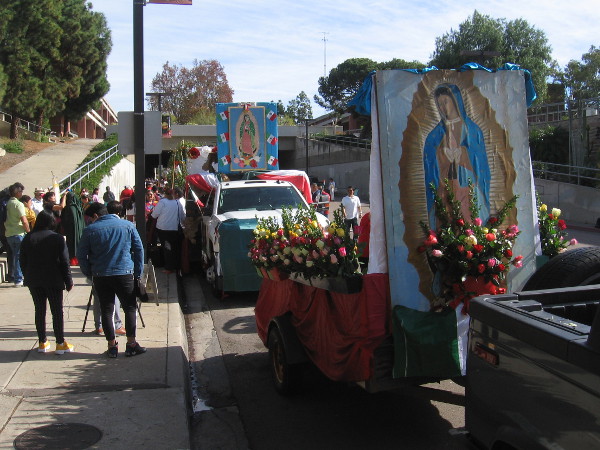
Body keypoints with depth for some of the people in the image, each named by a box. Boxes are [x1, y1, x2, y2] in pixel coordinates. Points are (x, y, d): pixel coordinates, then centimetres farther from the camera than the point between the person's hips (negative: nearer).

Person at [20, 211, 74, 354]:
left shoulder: (27, 239, 2)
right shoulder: (57, 238, -8)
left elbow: (23, 262, 5)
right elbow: (64, 262, -8)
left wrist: (28, 277, 16)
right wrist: (68, 281, -2)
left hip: (34, 281, 3)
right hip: (53, 280, -3)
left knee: (39, 310, 11)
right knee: (57, 311, 2)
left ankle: (42, 342, 16)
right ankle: (60, 343, 3)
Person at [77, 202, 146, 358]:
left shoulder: (90, 230, -2)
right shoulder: (128, 225, 2)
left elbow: (81, 255, 0)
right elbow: (139, 250, 3)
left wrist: (89, 274, 11)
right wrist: (138, 273, 8)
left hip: (101, 276, 0)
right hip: (125, 274, 0)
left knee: (106, 310, 9)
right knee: (130, 308, 9)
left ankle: (112, 346, 13)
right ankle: (131, 344, 9)